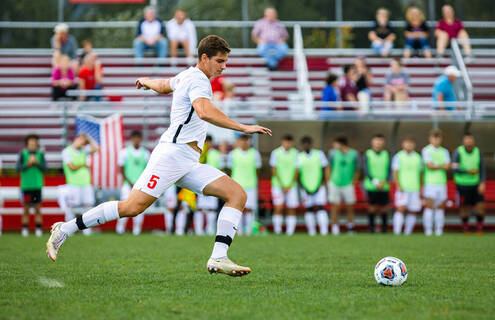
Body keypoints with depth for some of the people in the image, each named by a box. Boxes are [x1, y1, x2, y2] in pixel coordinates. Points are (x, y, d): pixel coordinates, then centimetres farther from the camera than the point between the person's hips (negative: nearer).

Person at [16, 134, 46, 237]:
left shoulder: (40, 154, 5)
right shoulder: (22, 154, 1)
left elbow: (44, 168, 2)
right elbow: (18, 168, -2)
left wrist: (37, 163, -13)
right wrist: (28, 164, -14)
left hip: (37, 185, 1)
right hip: (26, 185, -1)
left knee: (38, 209, 2)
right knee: (26, 209, 1)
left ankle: (39, 229, 4)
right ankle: (25, 229, 4)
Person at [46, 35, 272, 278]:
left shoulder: (186, 76, 22)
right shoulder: (198, 80, -9)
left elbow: (163, 85, 43)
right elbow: (205, 112, -29)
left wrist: (147, 82, 66)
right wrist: (244, 128, -28)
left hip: (189, 164, 10)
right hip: (172, 153, -10)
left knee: (237, 194, -4)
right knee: (133, 206, -17)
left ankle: (218, 258, -14)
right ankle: (65, 229, -6)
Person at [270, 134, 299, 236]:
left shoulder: (295, 153, 4)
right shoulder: (276, 153, -1)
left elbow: (296, 170, 5)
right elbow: (274, 170, -2)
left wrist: (290, 185, -3)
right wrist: (282, 185, -7)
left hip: (291, 186, 2)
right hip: (278, 185, -2)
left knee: (292, 209, -1)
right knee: (278, 208, -12)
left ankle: (290, 231, 2)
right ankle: (277, 230, -6)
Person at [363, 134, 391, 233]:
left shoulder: (386, 155, 9)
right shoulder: (367, 155, 2)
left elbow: (390, 170, 6)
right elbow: (366, 171, -4)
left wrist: (384, 182, -11)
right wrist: (376, 182, -14)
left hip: (384, 187, 2)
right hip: (371, 186, -2)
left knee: (383, 208, 2)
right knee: (372, 208, -4)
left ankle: (384, 226, 15)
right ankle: (371, 226, 8)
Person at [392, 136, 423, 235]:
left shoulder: (418, 157, 11)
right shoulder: (398, 156, 2)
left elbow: (420, 174, 16)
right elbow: (395, 172, -3)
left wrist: (421, 189, 11)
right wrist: (398, 186, -15)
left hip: (415, 189, 4)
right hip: (402, 189, -4)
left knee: (412, 212, 2)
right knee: (400, 209, -16)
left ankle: (407, 233, 11)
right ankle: (397, 232, -19)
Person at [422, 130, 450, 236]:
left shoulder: (445, 151, 12)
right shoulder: (426, 150, -2)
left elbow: (448, 166, -2)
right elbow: (430, 165, -14)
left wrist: (436, 166, -15)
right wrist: (442, 166, -6)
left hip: (442, 183, 4)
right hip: (429, 183, -4)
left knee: (440, 207, 5)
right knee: (429, 206, -10)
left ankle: (439, 230, 10)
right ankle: (428, 230, -9)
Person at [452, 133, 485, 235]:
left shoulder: (477, 151, -4)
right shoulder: (458, 152, -15)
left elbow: (482, 169, 0)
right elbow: (455, 169, -19)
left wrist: (482, 183, -12)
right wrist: (468, 171, -30)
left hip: (475, 184, 3)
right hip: (462, 184, -2)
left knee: (481, 205, -7)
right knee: (464, 207, 5)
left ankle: (479, 227, 7)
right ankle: (465, 226, 26)